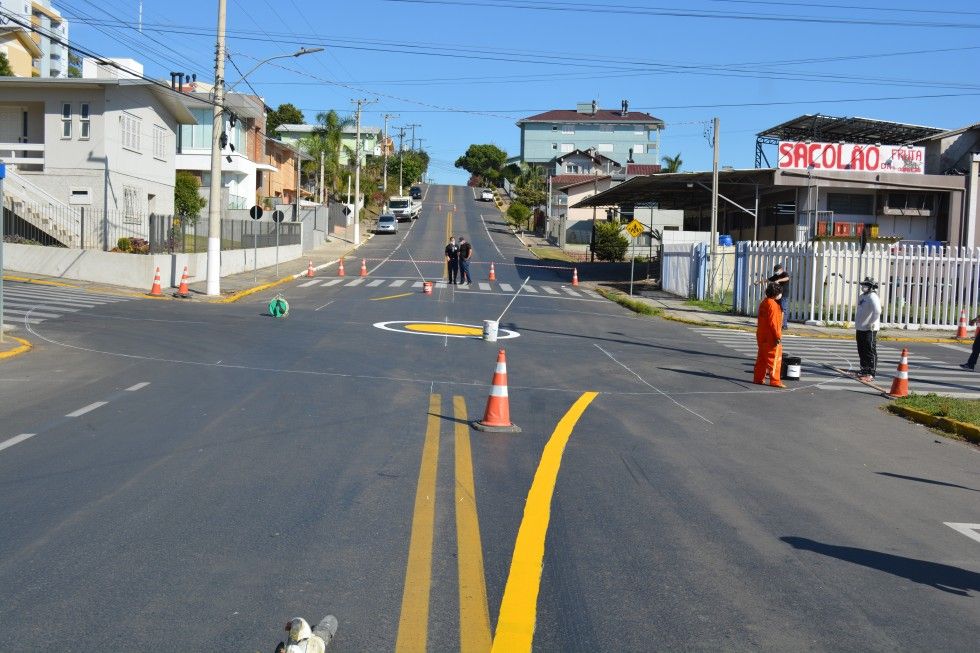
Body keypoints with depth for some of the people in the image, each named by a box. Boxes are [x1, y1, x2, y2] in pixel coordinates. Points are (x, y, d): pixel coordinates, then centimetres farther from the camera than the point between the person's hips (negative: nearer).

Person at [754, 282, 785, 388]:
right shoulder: (772, 304, -17)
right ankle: (775, 381, -4)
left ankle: (758, 378, 17)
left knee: (761, 358, 14)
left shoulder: (764, 303, 12)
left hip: (761, 337, 9)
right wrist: (778, 336, -18)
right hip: (771, 338, -9)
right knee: (775, 359, -4)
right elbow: (773, 322, -21)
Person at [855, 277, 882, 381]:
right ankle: (864, 371, 26)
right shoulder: (862, 296, 16)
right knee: (861, 351, 16)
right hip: (860, 329, 10)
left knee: (870, 352, -6)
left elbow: (877, 312, -27)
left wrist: (871, 323, -22)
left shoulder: (873, 297, -14)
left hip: (869, 330, -10)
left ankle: (871, 374, -4)